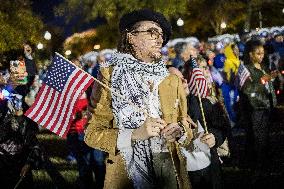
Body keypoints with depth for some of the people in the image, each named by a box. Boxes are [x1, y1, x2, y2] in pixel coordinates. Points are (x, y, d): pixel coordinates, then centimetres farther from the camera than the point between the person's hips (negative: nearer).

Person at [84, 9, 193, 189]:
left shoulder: (172, 79, 10)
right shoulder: (111, 76, -2)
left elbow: (186, 127, 14)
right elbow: (92, 134, -6)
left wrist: (180, 132, -9)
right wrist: (135, 134, -19)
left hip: (169, 166, 4)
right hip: (126, 168, -3)